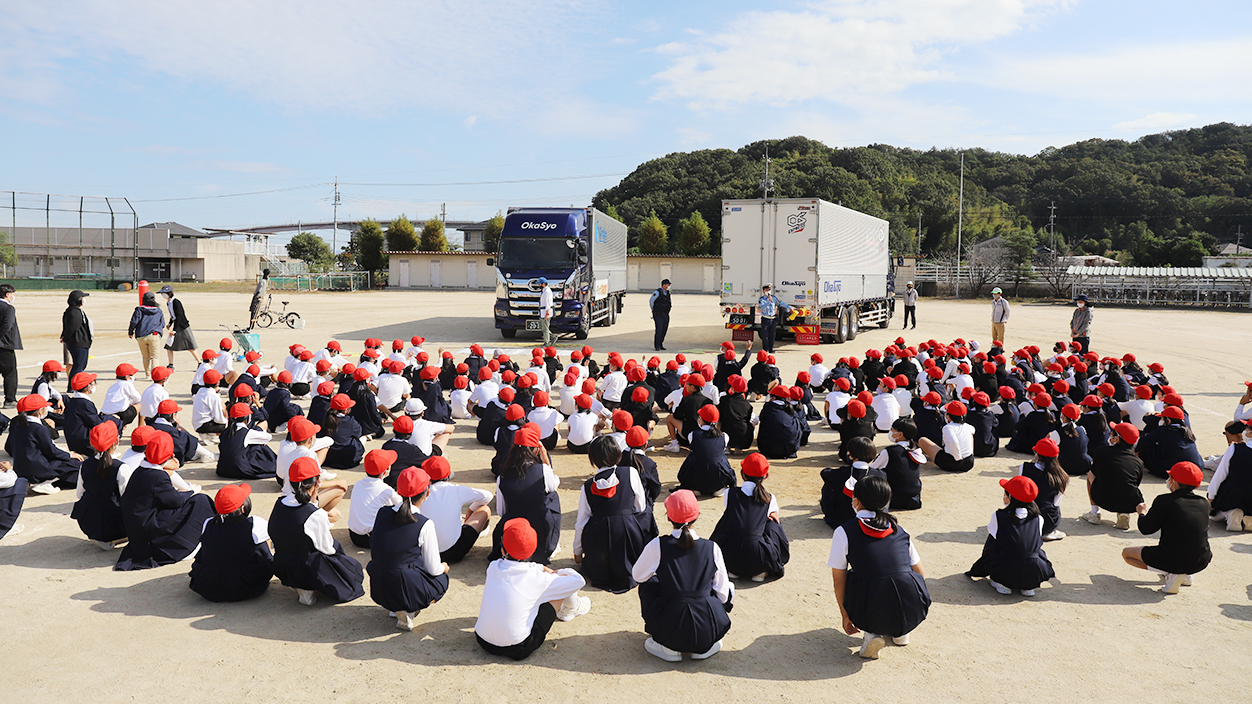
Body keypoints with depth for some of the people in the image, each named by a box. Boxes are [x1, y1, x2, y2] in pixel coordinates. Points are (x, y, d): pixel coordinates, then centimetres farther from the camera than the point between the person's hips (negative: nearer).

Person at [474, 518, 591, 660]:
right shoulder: (538, 579, -14)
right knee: (562, 588, 5)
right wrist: (557, 574, 17)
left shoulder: (493, 567, -3)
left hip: (483, 642, 4)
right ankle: (572, 607, 43)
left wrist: (546, 571, 20)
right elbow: (578, 580, -1)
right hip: (517, 650, -4)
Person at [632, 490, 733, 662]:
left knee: (648, 583, 27)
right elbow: (723, 594, 4)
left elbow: (637, 576, 10)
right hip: (708, 632, 1)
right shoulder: (712, 548, -5)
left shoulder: (657, 546, -9)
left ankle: (667, 647, 18)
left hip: (669, 628, -1)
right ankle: (705, 647, 18)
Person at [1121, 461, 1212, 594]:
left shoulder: (1164, 501, -14)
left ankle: (1171, 575, -4)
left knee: (1126, 553, 15)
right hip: (1200, 563, 7)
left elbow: (1145, 529, -6)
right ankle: (1185, 575, 16)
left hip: (1172, 561, -7)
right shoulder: (1205, 503, 0)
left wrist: (1142, 513, 16)